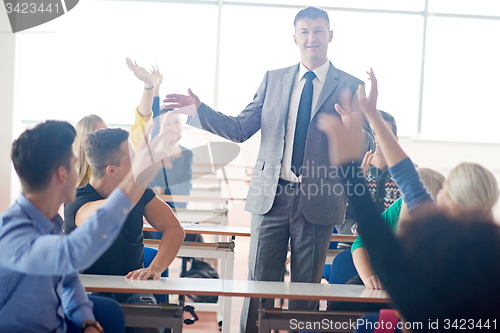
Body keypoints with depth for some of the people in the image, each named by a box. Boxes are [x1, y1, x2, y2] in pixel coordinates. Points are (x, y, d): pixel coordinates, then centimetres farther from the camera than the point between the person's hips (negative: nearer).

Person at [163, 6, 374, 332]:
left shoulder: (350, 87, 0)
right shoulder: (273, 79, 7)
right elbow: (239, 130, 5)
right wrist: (198, 108, -7)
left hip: (317, 200, -2)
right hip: (272, 196, 2)